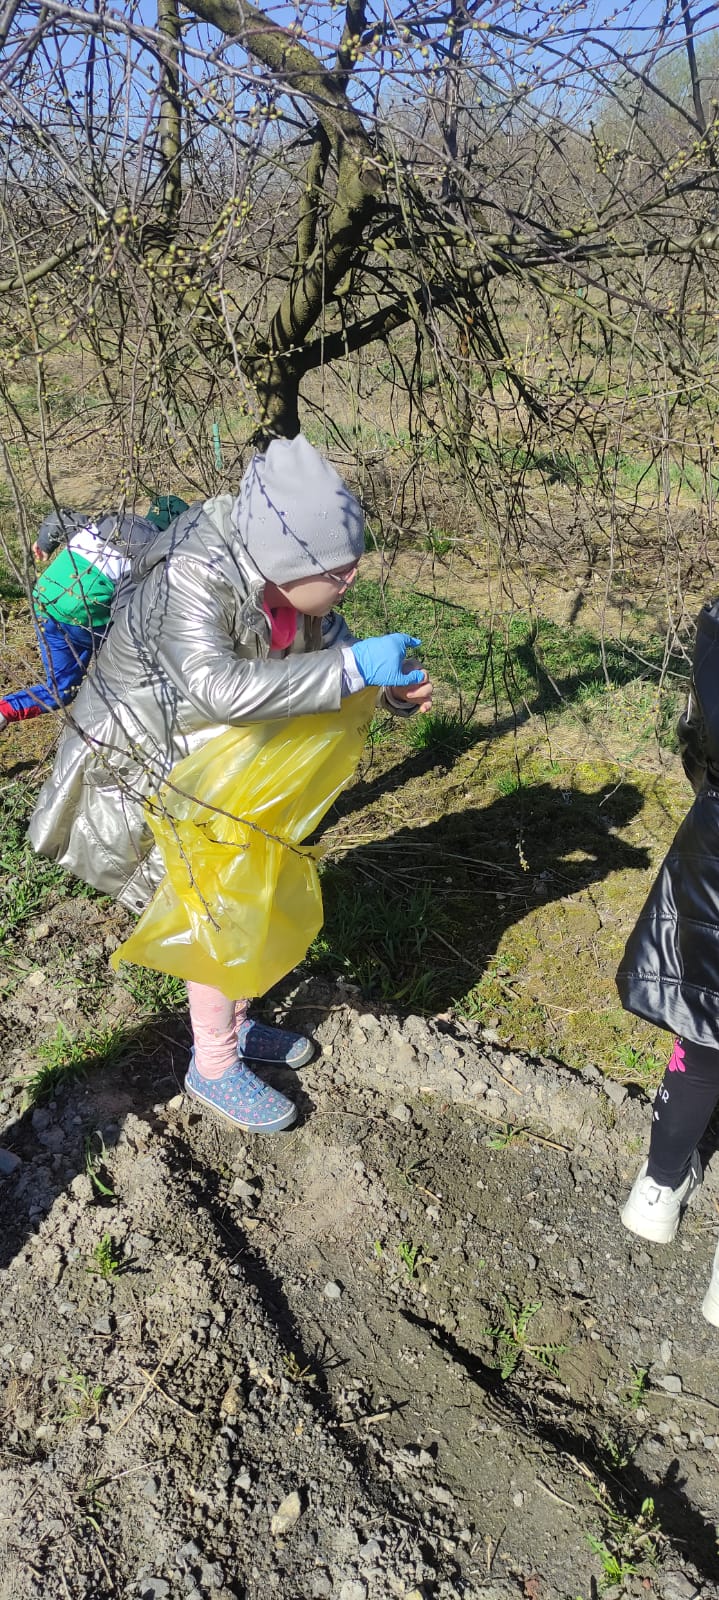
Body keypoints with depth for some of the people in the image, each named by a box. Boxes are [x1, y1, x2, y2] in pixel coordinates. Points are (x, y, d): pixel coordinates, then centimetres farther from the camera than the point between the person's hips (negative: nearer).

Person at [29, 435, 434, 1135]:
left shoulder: (292, 582, -13)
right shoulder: (189, 581, -36)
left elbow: (329, 644, 3)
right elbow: (221, 687, -49)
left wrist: (394, 686, -17)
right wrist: (353, 667, -47)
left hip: (228, 759, 8)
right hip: (151, 766, -7)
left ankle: (233, 1024, 36)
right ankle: (214, 1067, 17)